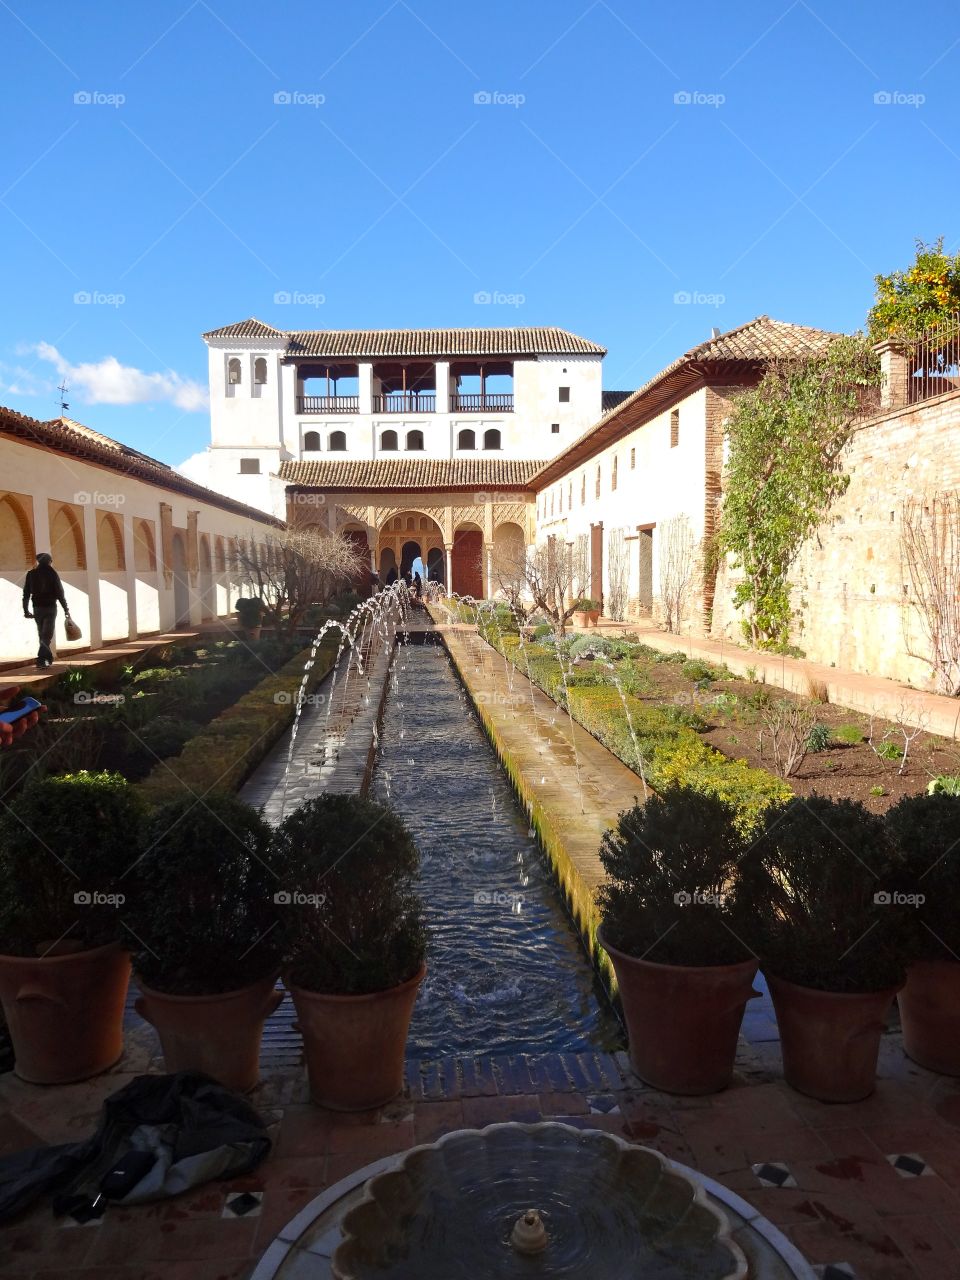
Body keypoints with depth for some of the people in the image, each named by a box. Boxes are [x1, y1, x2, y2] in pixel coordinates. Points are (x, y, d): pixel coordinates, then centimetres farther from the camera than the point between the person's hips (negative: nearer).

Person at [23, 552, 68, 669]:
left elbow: (26, 593, 4)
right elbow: (59, 592, -7)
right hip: (50, 607, -4)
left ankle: (48, 657, 22)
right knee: (47, 635, -5)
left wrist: (26, 610, 10)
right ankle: (41, 660, -17)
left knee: (42, 634, 15)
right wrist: (66, 609, -2)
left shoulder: (31, 574, 5)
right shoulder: (52, 573, -5)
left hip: (37, 608, 4)